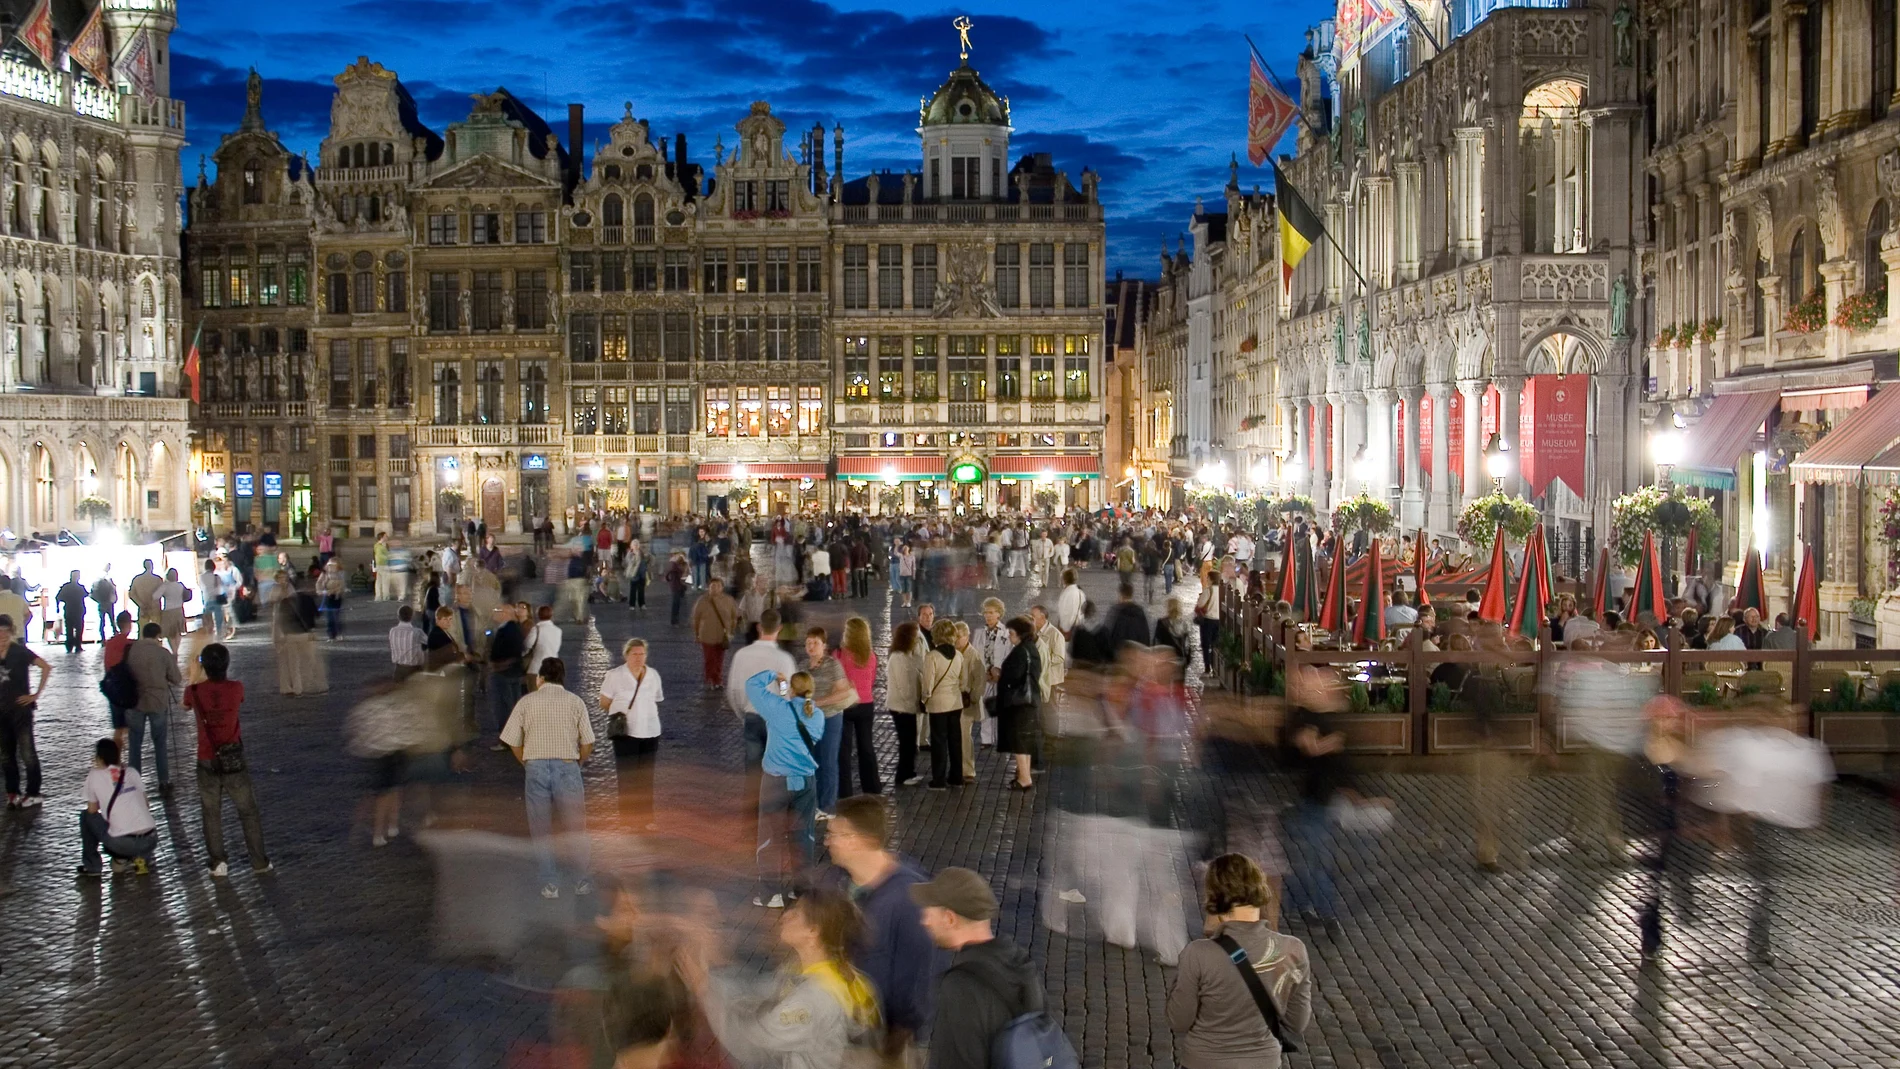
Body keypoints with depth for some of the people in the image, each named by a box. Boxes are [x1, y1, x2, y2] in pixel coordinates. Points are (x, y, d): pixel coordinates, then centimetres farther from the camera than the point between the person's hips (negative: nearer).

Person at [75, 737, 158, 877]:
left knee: (86, 816, 21)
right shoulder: (132, 772, 14)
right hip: (151, 840, 4)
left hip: (122, 843, -3)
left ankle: (92, 866, 23)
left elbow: (92, 811, 14)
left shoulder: (94, 776, 4)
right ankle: (140, 858, 15)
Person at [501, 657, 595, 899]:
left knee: (541, 828, 9)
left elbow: (513, 742, 4)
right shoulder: (575, 702, 5)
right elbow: (587, 744, 2)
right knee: (575, 826, 9)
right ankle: (580, 881, 11)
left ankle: (550, 884, 10)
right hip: (567, 766, 0)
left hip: (535, 767, 0)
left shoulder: (526, 702, 5)